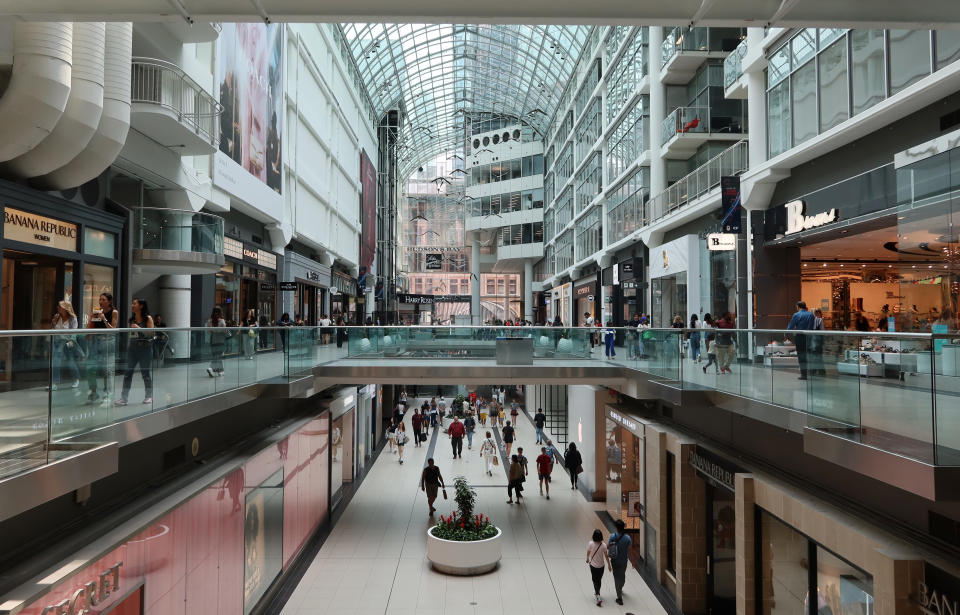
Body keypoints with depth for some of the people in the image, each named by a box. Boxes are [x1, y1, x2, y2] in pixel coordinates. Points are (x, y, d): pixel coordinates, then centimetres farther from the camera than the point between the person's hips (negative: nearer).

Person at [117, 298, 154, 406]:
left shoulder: (148, 319, -5)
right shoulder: (131, 319, 11)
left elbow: (151, 333, -14)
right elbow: (129, 334, 20)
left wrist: (139, 328, -22)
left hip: (145, 348, -5)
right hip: (132, 348, 5)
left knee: (146, 373, 4)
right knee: (127, 373, 2)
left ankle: (149, 396, 16)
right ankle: (123, 398, 5)